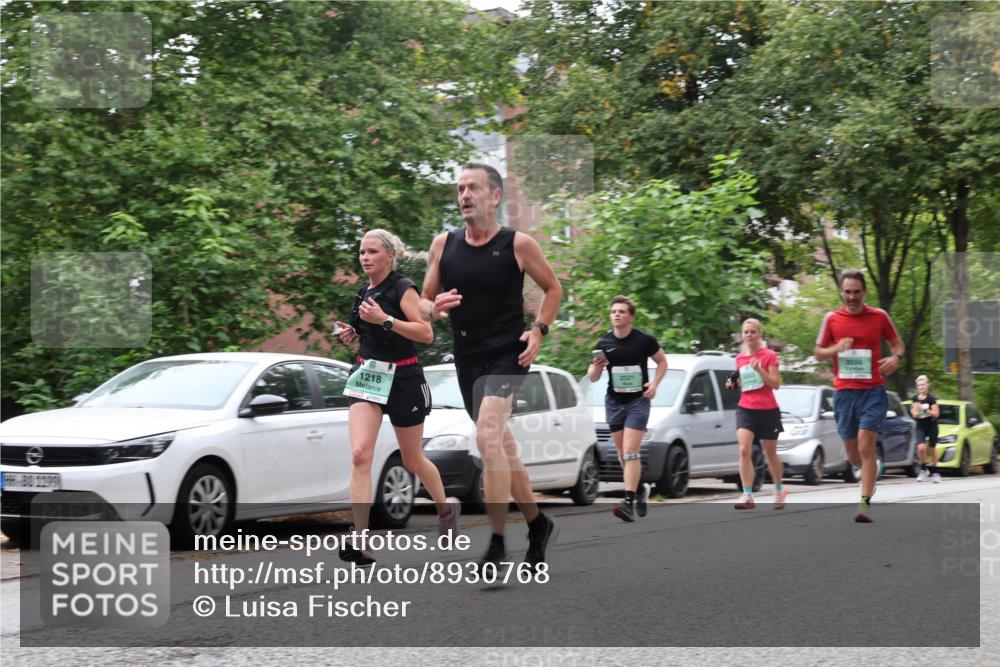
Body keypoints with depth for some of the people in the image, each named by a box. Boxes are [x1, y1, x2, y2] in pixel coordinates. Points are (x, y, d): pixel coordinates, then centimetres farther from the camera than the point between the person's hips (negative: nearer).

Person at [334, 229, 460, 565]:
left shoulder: (402, 288, -10)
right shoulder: (364, 293, 11)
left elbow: (426, 334, -19)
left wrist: (385, 320, -28)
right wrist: (352, 335, 4)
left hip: (403, 379, -5)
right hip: (367, 376, 5)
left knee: (412, 460, 10)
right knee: (359, 455, -15)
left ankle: (446, 508, 41)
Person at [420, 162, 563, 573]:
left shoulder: (518, 244, -5)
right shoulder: (443, 245, 4)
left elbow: (552, 288, 9)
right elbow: (424, 301, 10)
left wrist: (539, 331, -5)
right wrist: (433, 309, -13)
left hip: (507, 354, -5)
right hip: (467, 357, 6)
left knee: (487, 438, -23)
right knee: (503, 448, 15)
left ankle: (496, 544, -19)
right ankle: (538, 525, 34)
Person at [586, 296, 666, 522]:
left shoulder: (644, 340, -7)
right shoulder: (603, 344, -1)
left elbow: (662, 361, 8)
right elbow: (593, 378, 6)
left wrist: (655, 384, -7)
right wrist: (596, 367, -18)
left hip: (638, 401, -4)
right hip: (614, 402, 4)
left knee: (630, 451, -15)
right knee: (622, 454, 11)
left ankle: (629, 502, -19)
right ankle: (640, 489, 34)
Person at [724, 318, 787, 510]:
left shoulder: (769, 355, -4)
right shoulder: (740, 358, 9)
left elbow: (776, 384, -9)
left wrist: (759, 369, -22)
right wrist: (733, 384, 1)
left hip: (767, 410, -2)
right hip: (745, 408, 3)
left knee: (771, 453, 11)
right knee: (744, 450, -18)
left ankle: (779, 491, 34)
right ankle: (747, 496, -19)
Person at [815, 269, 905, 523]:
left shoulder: (879, 316, 2)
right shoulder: (832, 318, 4)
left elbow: (897, 343, 12)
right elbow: (818, 352, 11)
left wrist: (896, 357, -11)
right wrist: (836, 349, -11)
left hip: (873, 390, -3)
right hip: (844, 392, 3)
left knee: (866, 446, -15)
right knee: (852, 452, 10)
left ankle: (865, 505, -15)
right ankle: (872, 469, 44)